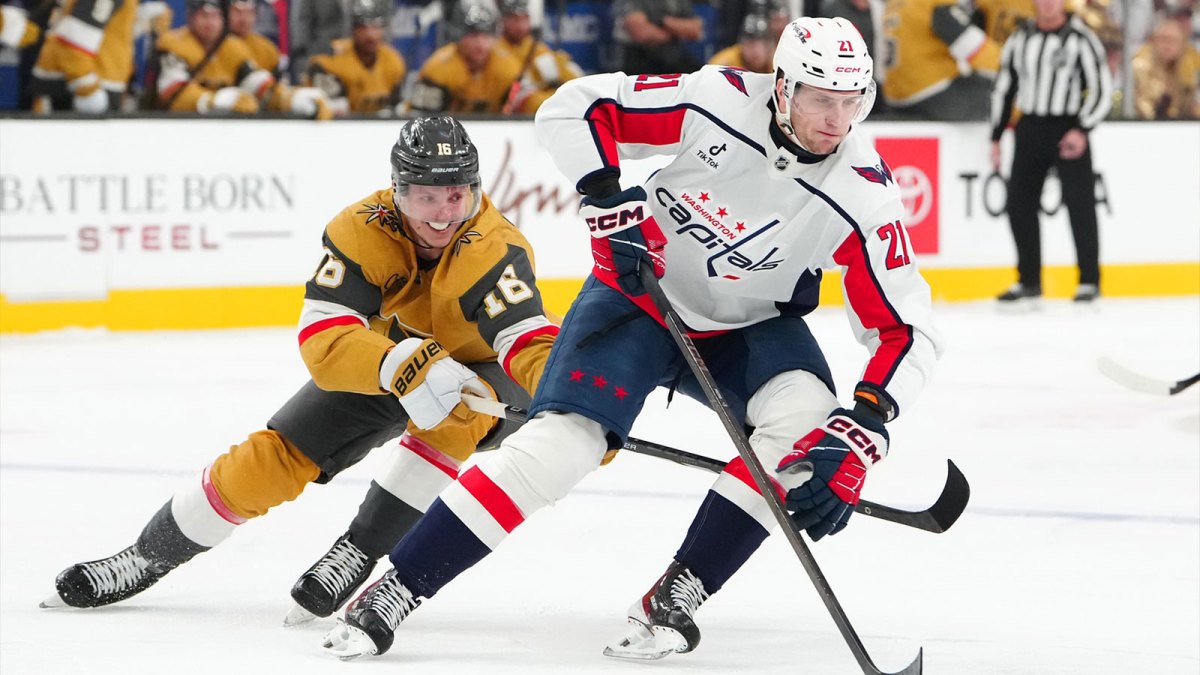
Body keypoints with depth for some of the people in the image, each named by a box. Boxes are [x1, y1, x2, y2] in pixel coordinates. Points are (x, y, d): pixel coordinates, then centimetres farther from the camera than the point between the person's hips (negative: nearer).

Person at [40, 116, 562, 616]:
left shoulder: (493, 247, -35)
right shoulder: (362, 229, -27)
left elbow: (528, 341, -47)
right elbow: (322, 339, -37)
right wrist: (402, 366, -55)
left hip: (486, 370, -3)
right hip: (385, 352, 3)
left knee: (453, 416, -37)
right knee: (276, 457, -6)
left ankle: (358, 552, -24)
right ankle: (147, 557, 14)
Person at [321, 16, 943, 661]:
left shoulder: (863, 195, -22)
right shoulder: (719, 101, -25)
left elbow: (903, 329, -20)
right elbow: (572, 107, -17)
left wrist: (859, 434, -33)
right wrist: (609, 203, -25)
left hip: (751, 326, 2)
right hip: (639, 294, -2)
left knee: (806, 417, -27)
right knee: (560, 443, -18)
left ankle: (676, 596, -16)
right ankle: (392, 594, -10)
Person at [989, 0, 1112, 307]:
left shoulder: (1082, 39, -5)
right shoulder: (1019, 39, 9)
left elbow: (1102, 90, -6)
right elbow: (1004, 88, 16)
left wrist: (1081, 129, -17)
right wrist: (996, 138, 13)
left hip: (1068, 131, -5)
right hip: (1029, 130, 5)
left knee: (1080, 204, -9)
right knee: (1019, 206, 3)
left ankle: (1089, 282, -1)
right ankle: (1028, 283, 13)